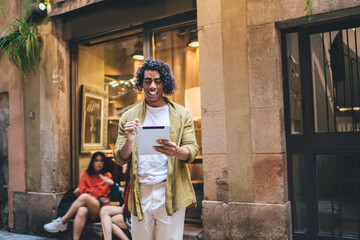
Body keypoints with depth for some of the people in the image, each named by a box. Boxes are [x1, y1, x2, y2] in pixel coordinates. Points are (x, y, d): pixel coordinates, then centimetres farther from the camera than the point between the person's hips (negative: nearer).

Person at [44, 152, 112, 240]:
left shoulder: (107, 176, 9)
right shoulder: (86, 174, 18)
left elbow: (100, 192, -2)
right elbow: (80, 189, 5)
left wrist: (83, 190, 3)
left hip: (101, 209, -2)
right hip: (87, 205, 2)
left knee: (84, 196, -33)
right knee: (82, 211, -37)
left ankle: (62, 221, -23)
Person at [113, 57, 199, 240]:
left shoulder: (182, 114, 5)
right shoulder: (129, 117, 8)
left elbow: (192, 150, 0)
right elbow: (120, 159, 6)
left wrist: (177, 151, -24)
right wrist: (129, 141, -17)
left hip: (170, 192, -1)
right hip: (140, 192, 2)